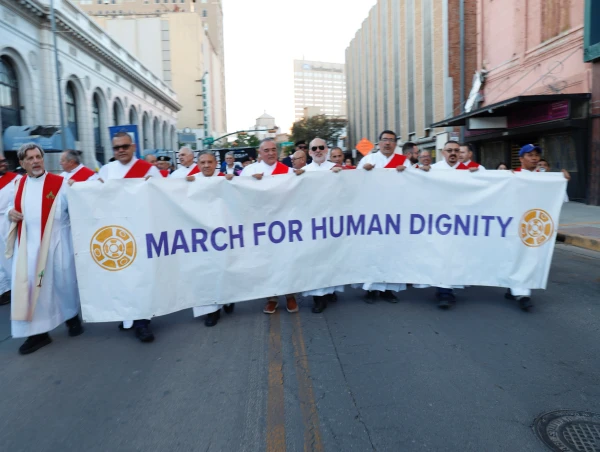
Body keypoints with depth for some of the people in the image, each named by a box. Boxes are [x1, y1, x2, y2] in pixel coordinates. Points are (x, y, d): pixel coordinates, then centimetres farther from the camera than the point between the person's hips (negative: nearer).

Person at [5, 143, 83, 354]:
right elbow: (14, 205, 23)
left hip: (55, 243, -4)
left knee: (62, 281, 8)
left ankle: (72, 318, 30)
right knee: (28, 285, 2)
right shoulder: (19, 184, 10)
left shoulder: (60, 183, -3)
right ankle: (38, 332, 13)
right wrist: (11, 212, 2)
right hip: (28, 245, 4)